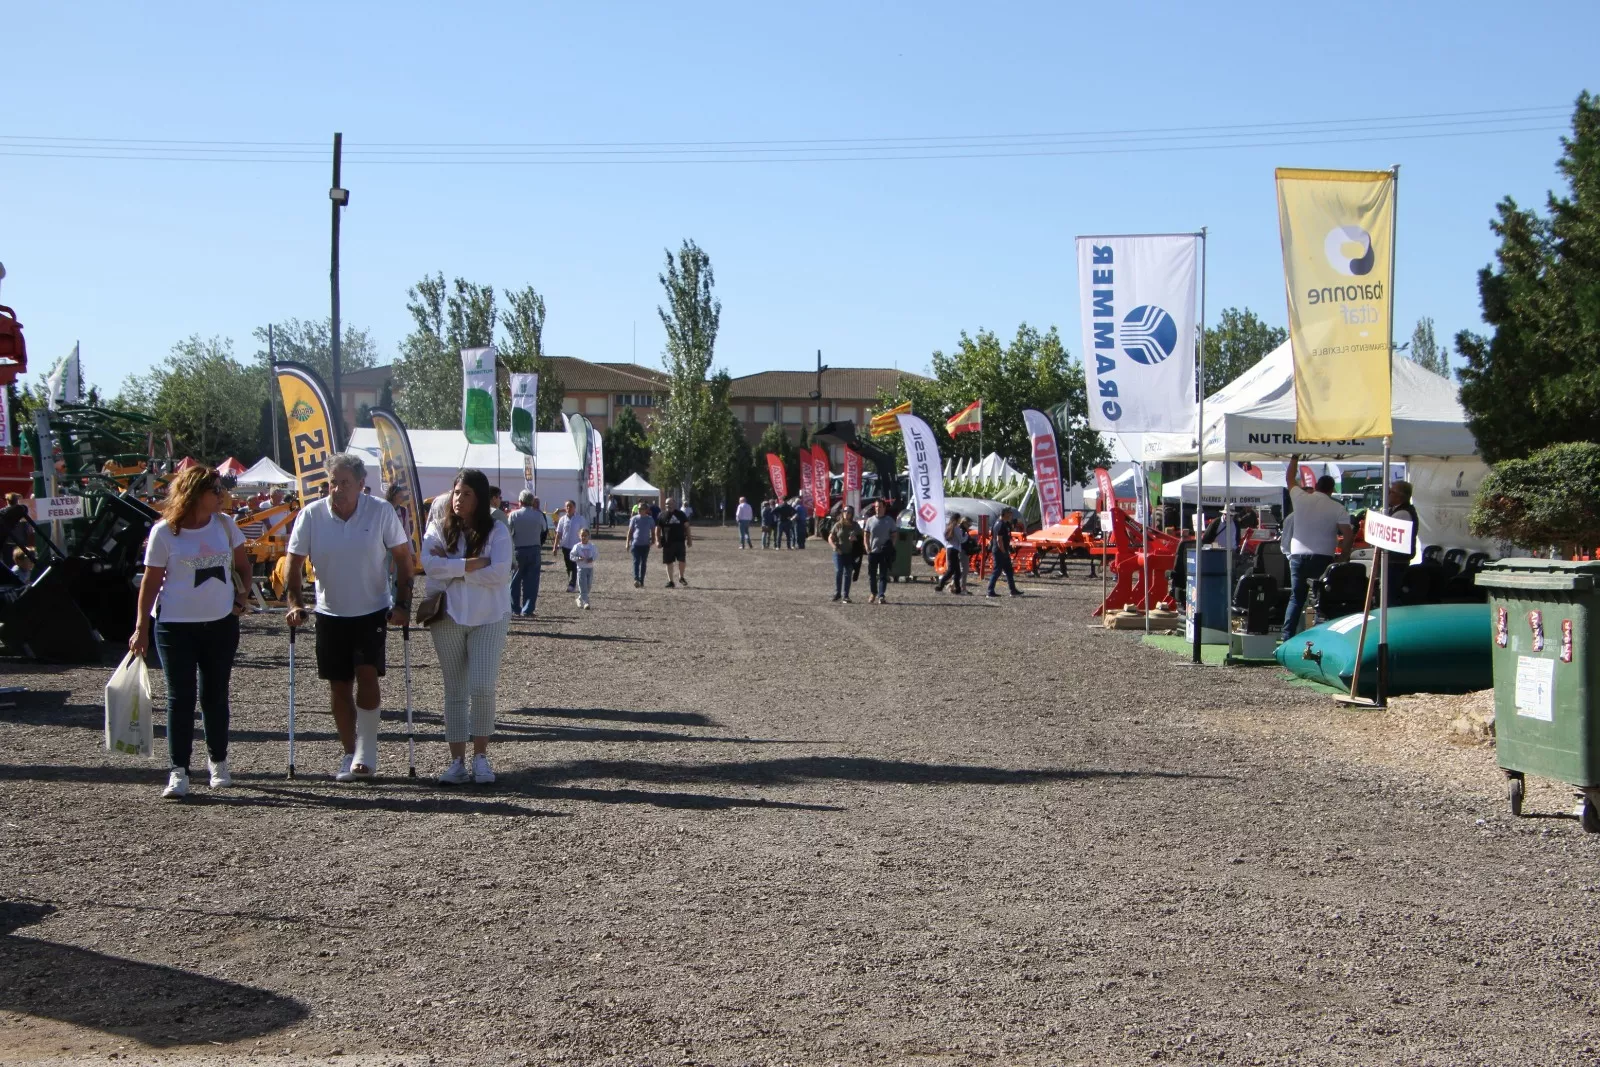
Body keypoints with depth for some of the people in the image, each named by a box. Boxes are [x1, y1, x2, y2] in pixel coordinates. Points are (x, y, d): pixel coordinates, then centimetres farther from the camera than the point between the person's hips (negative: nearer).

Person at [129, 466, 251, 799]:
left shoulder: (224, 524, 3)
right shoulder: (164, 531, -8)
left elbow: (243, 565, 16)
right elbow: (151, 582, -4)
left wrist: (241, 599, 6)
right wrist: (141, 628, -6)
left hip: (221, 623, 3)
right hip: (176, 625, -3)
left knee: (215, 696, 10)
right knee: (180, 697, -4)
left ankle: (218, 762, 25)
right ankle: (178, 771, -2)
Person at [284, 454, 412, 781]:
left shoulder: (381, 512, -11)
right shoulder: (311, 515, -8)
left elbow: (403, 557, -3)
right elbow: (295, 563, 0)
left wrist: (402, 604, -7)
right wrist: (295, 604, -9)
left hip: (372, 610, -2)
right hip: (330, 613, 2)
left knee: (367, 675, -14)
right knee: (339, 686, 5)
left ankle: (367, 750, -1)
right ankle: (350, 755, 17)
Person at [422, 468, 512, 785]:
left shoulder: (497, 531, -3)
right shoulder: (439, 528, 1)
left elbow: (500, 574, -17)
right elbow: (430, 565, -16)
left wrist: (451, 567, -13)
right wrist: (474, 563, -18)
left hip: (488, 619, -2)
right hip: (448, 618, 2)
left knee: (483, 688, -9)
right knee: (455, 691, 7)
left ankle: (481, 758, 7)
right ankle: (457, 761, 12)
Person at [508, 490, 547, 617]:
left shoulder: (514, 514, -6)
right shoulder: (538, 515, -4)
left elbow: (507, 531, -5)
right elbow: (544, 529, 12)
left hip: (518, 550, 0)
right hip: (534, 550, 0)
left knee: (515, 581, 10)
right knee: (531, 581, 3)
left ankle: (515, 609, 11)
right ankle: (527, 610, 0)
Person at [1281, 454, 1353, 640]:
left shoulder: (1300, 498, 1)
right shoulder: (1337, 508, -5)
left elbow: (1289, 477, 19)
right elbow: (1347, 536, -11)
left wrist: (1295, 457, 28)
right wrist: (1342, 554, 3)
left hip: (1298, 556, 3)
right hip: (1323, 559, -3)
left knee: (1296, 598, 11)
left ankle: (1287, 637, 5)